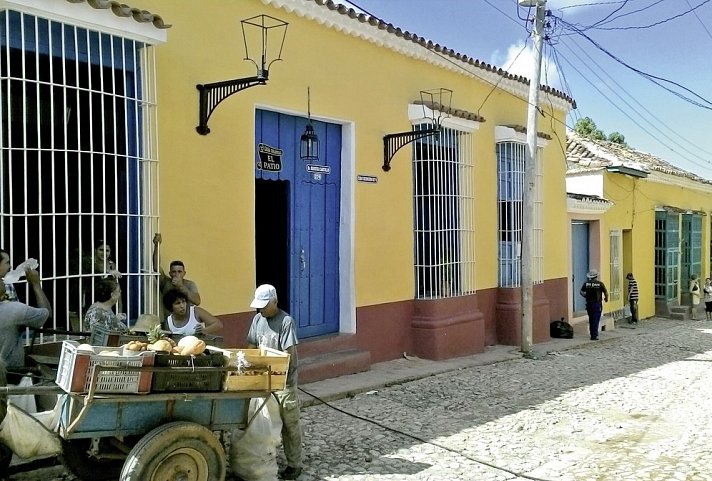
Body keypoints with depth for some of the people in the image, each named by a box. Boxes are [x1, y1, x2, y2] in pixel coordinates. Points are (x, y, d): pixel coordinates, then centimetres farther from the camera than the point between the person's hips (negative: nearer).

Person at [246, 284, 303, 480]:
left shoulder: (286, 321, -17)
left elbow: (290, 355, -19)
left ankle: (294, 464, 12)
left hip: (283, 381, -6)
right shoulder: (258, 319, 4)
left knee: (289, 424, 2)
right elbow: (252, 346, 12)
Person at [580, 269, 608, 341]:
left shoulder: (586, 283, -1)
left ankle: (592, 334, 21)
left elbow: (582, 292, 6)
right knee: (596, 320, -1)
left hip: (589, 303, 3)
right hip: (597, 304, -3)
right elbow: (606, 292, 0)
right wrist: (606, 299, 20)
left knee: (591, 320, 16)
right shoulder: (600, 283, -7)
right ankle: (594, 336, -4)